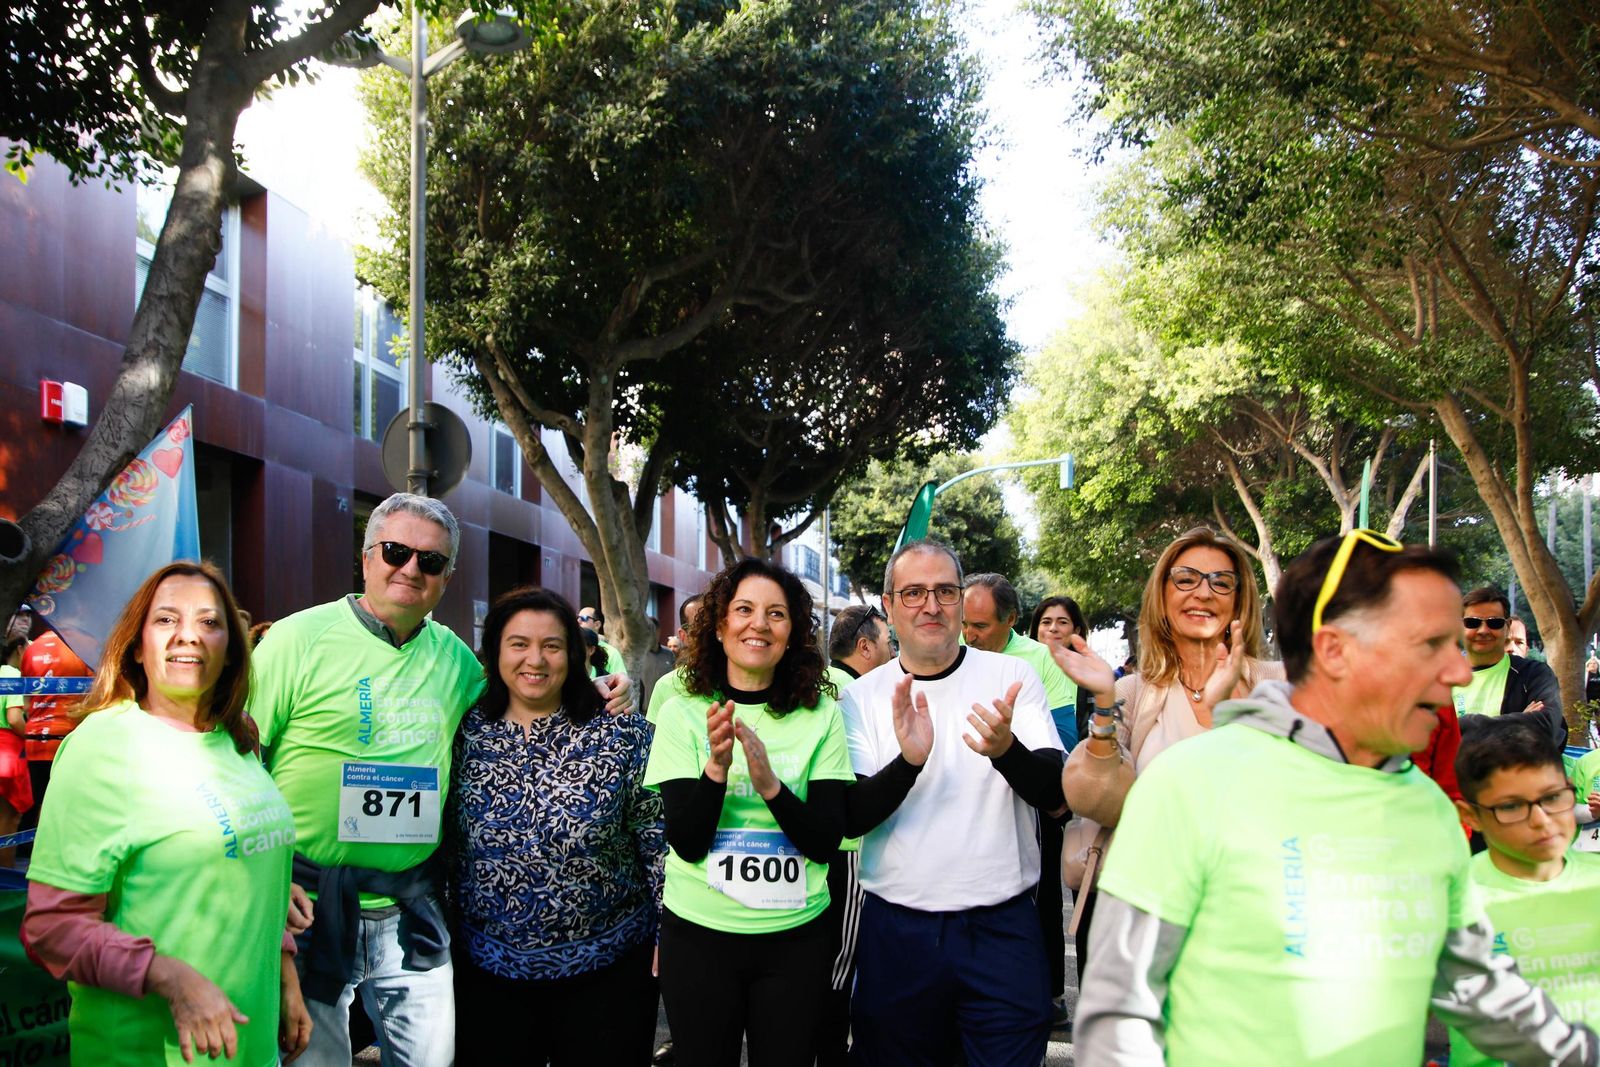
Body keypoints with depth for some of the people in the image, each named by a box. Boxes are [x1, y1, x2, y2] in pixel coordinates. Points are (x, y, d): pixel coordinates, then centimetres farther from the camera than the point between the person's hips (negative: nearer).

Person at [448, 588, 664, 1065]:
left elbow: (661, 846, -4)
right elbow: (442, 844, 7)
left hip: (607, 969, -2)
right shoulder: (467, 734, 0)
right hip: (487, 970, 2)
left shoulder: (622, 736, -7)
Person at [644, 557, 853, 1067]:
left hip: (795, 936, 0)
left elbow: (826, 842, -8)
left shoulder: (821, 716, -3)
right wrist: (717, 766, -27)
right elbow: (686, 842, -10)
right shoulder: (682, 712, -5)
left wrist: (770, 784, -24)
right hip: (698, 934, 0)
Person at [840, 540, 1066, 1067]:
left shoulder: (1013, 677, -2)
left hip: (1002, 925, -1)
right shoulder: (862, 696, 0)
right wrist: (907, 762, -27)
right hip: (895, 929, 1)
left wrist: (1007, 750, -31)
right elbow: (850, 819, -8)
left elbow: (1056, 797, -9)